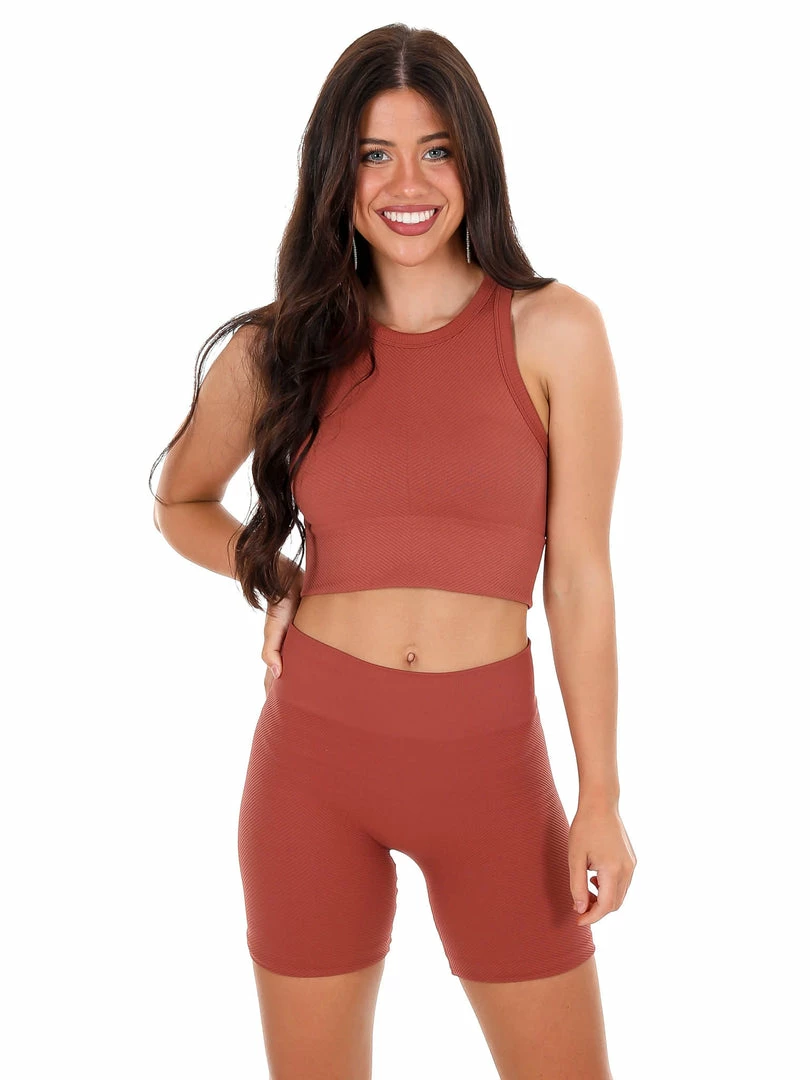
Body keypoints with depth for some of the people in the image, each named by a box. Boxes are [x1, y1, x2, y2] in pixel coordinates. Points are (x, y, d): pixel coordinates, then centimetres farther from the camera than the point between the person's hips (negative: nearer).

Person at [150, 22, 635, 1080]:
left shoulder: (554, 331, -4)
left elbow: (578, 575, -3)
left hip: (489, 761, -1)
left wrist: (601, 798, -4)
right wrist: (278, 581, 0)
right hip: (316, 754, 1)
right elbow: (181, 503, 18)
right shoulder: (278, 348, 1)